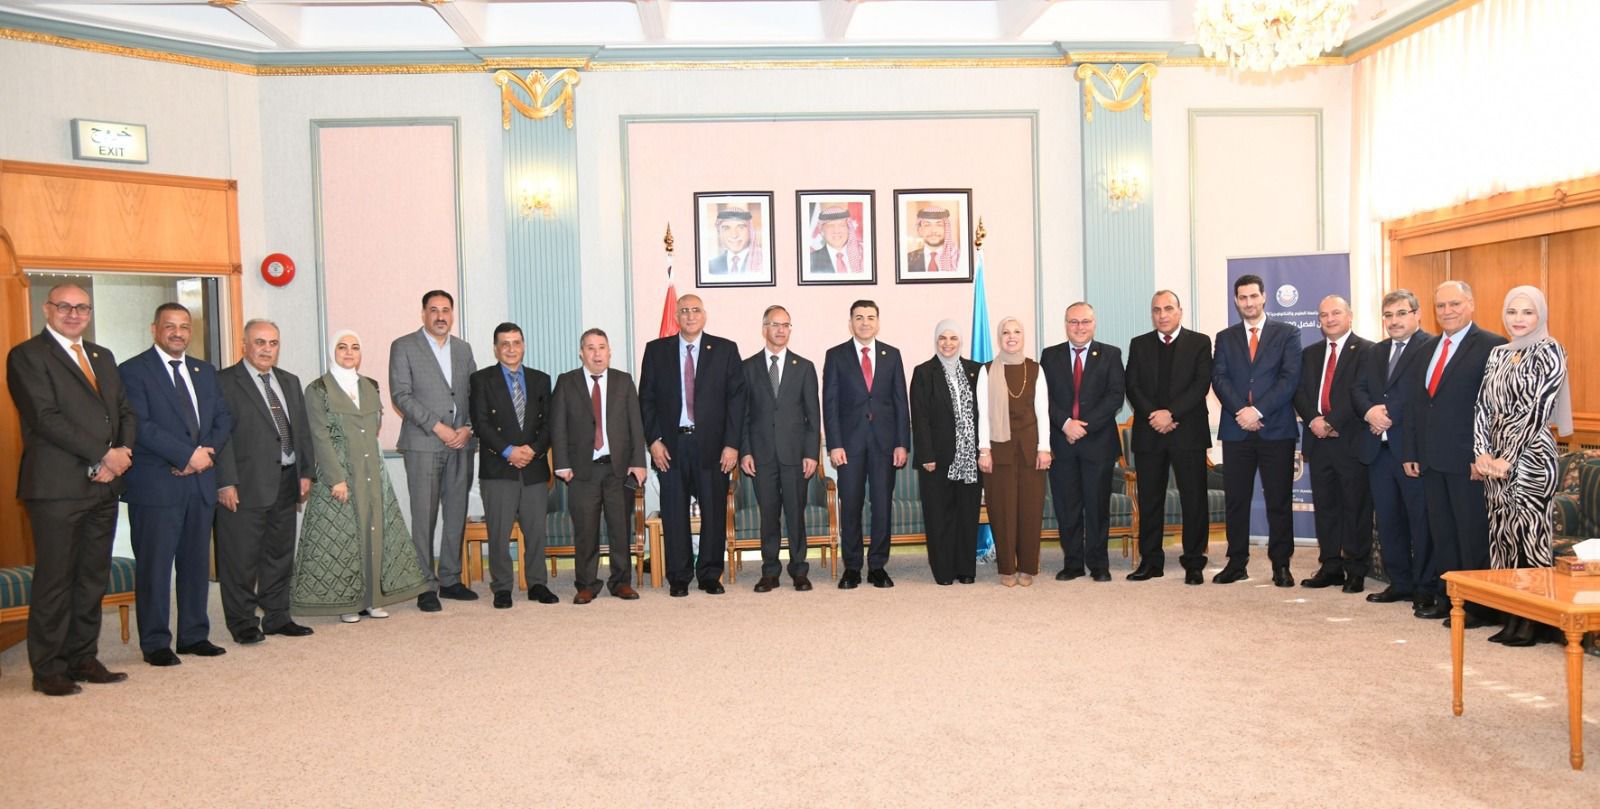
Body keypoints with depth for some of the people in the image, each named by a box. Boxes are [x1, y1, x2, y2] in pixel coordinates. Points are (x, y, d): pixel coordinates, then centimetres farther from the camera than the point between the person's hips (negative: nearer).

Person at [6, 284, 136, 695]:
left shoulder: (103, 357, 19)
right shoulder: (27, 355, -3)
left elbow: (126, 411, 15)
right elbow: (46, 418, -13)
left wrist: (123, 453, -5)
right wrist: (103, 456, -14)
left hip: (104, 487, 7)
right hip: (57, 488, -6)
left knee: (93, 578, 10)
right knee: (54, 580, 0)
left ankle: (83, 659, 19)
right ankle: (48, 669, 9)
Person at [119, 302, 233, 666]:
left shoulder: (205, 371, 16)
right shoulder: (133, 370, -3)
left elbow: (223, 418, 11)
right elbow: (140, 425, -14)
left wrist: (205, 453, -6)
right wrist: (188, 454, -17)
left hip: (201, 481, 6)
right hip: (155, 484, -6)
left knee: (197, 562, 10)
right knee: (154, 565, 0)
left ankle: (194, 636, 19)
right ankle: (155, 643, 8)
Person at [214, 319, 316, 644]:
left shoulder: (290, 382, 16)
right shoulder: (224, 382, -5)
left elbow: (302, 430, 17)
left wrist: (306, 472, 9)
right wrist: (226, 482, -16)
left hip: (286, 483, 7)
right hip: (246, 485, -7)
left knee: (281, 553, 14)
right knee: (241, 557, 0)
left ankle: (277, 617, 25)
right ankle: (243, 623, 11)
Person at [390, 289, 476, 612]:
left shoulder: (463, 348, 15)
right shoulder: (404, 347, 1)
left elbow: (474, 393, 14)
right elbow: (401, 395, -7)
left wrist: (468, 427, -3)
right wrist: (437, 426, -14)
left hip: (461, 444, 5)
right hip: (422, 444, -4)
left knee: (457, 515, 7)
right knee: (423, 517, -3)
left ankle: (450, 579, 17)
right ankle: (425, 586, 3)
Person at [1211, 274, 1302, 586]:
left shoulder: (1287, 334, 6)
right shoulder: (1225, 338, 13)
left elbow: (1290, 378, -4)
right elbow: (1219, 379, 3)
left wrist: (1258, 410, -14)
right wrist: (1241, 411, -13)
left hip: (1276, 429, -2)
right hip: (1236, 429, 2)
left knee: (1279, 501, 1)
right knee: (1235, 499, 5)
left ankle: (1281, 565, 8)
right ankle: (1237, 563, 12)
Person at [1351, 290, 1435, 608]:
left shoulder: (1433, 347, -6)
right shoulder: (1375, 353, 19)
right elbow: (1359, 390, 13)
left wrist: (1390, 416, -16)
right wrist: (1369, 411, -7)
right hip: (1378, 448, 7)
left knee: (1421, 519, 0)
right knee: (1387, 520, 12)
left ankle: (1427, 588, 9)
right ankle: (1400, 583, 22)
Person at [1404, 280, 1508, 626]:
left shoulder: (1491, 346, -7)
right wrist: (1410, 451, 12)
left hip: (1467, 460, -7)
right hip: (1431, 458, 7)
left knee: (1473, 533, 0)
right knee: (1441, 531, 13)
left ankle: (1479, 606, 9)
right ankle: (1446, 596, 23)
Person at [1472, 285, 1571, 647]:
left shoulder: (1548, 351, -5)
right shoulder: (1498, 353, 14)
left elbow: (1536, 407, -12)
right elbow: (1483, 406, 8)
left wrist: (1507, 458, -14)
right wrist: (1482, 453, -4)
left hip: (1529, 457, -6)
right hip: (1495, 458, 6)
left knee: (1529, 531, -4)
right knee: (1502, 532, 8)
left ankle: (1535, 621, 5)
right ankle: (1512, 615, 17)